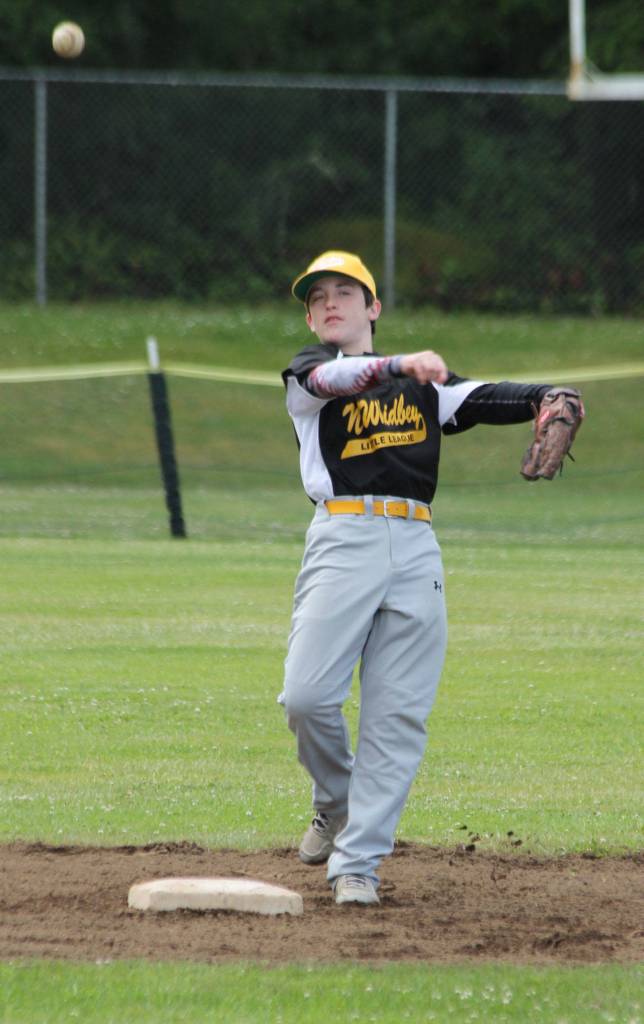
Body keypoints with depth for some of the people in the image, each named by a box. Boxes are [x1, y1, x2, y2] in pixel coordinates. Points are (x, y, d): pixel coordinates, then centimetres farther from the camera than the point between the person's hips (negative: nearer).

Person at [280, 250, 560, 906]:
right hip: (343, 537, -2)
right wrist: (399, 365, -32)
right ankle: (335, 802, 15)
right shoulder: (305, 374, 12)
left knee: (397, 716, -5)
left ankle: (356, 863, -1)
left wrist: (550, 398, -16)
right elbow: (336, 377, -12)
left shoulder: (422, 386, 22)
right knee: (307, 696, -14)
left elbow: (488, 398, 6)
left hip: (415, 549, 2)